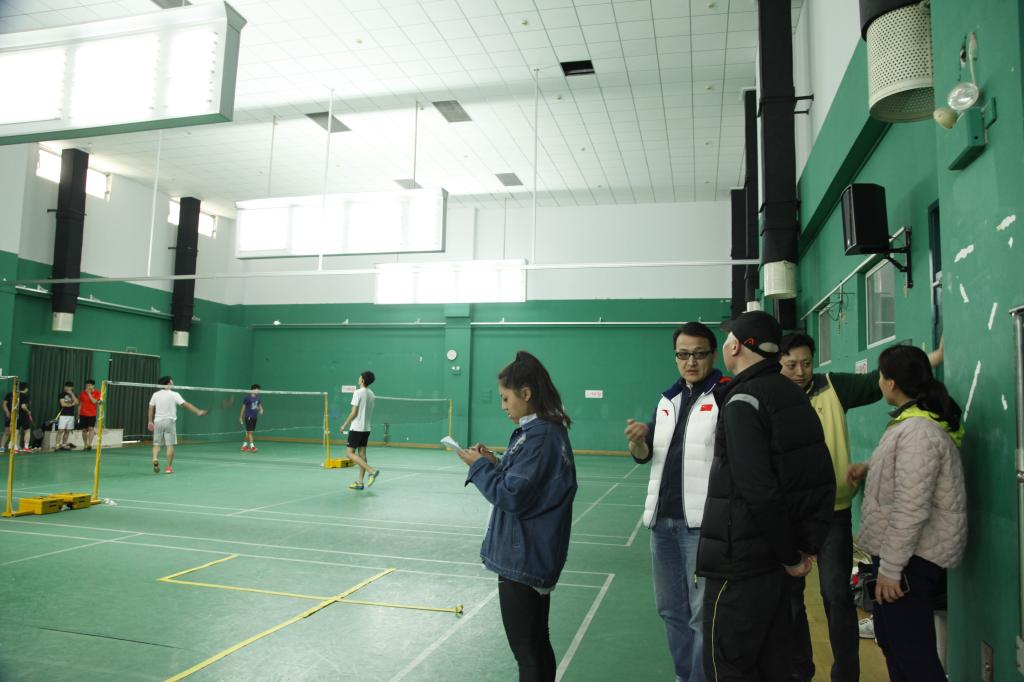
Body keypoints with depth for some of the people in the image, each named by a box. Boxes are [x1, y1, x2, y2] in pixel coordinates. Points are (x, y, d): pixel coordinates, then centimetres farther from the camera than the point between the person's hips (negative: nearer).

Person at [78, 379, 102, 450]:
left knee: (91, 429, -14)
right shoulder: (82, 393, 5)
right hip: (83, 414, 2)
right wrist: (78, 415, 9)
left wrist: (89, 393, -15)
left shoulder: (97, 393, -1)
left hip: (92, 414, -2)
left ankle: (90, 445, -18)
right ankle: (85, 445, 13)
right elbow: (80, 404, 11)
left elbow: (94, 401, -15)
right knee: (84, 430, 5)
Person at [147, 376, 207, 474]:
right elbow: (186, 405, -9)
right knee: (170, 445, 2)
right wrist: (198, 411, -7)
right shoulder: (174, 394, -6)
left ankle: (155, 459, -15)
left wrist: (150, 421, 14)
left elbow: (151, 408, 6)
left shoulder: (156, 394, 4)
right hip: (169, 421, -3)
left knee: (157, 444, 10)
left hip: (158, 422, 3)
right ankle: (169, 467, 4)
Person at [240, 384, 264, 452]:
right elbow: (243, 407, -3)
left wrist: (261, 410, -6)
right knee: (249, 431, -8)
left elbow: (259, 405, 18)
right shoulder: (247, 398, -8)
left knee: (248, 432, 12)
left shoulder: (257, 398, 8)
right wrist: (241, 417, -1)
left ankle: (244, 445, 20)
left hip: (255, 417, 6)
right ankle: (252, 446, -10)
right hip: (248, 417, -6)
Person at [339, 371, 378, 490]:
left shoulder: (358, 393, -14)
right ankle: (359, 482, 8)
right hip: (366, 428, 7)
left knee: (351, 453, -2)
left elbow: (354, 413, -15)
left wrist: (345, 425, -6)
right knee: (362, 454, 8)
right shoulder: (371, 394, 8)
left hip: (356, 428, -7)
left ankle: (371, 471, -16)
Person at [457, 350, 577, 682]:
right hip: (535, 555, 10)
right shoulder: (549, 430, 8)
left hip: (523, 557, -10)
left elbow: (513, 495, -22)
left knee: (525, 649, 3)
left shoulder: (538, 435, -21)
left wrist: (480, 466, -10)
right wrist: (496, 463, 5)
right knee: (538, 643, 20)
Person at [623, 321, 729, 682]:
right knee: (670, 609, 17)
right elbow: (645, 455, 14)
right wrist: (637, 441, -8)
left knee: (703, 613, 0)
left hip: (703, 522, -6)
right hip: (662, 520, 7)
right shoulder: (668, 399, 13)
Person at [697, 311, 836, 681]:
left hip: (738, 561, -8)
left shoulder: (742, 401, -18)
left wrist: (789, 554, -11)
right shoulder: (793, 394, 7)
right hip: (772, 558, 9)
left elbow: (759, 492, -23)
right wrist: (807, 545, 11)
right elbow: (823, 479, 10)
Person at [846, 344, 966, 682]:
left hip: (912, 558, -10)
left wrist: (890, 568, -23)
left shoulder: (918, 430, -23)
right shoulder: (915, 421, 9)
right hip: (905, 553, 10)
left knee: (912, 654, -1)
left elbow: (910, 509, -27)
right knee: (890, 639, 21)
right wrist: (869, 468, 11)